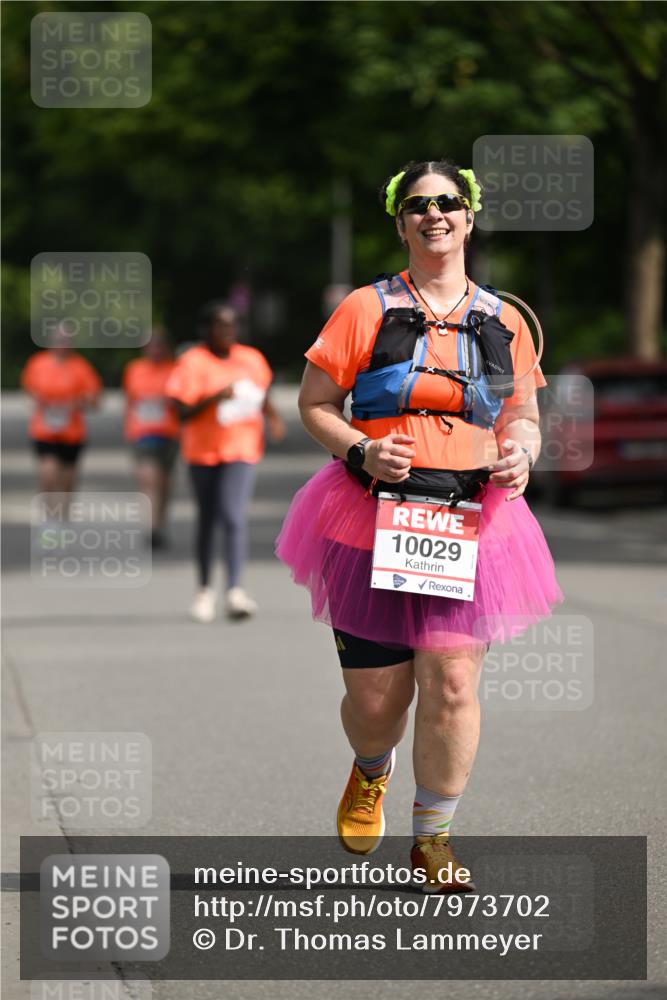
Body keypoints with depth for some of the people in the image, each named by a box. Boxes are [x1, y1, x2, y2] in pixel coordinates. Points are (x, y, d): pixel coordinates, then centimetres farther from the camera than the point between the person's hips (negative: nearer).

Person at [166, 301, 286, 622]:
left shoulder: (251, 359, 5)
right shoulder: (192, 363, -7)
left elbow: (261, 394, 22)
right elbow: (183, 412, -11)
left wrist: (273, 418, 4)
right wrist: (215, 398, -24)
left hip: (242, 448, 0)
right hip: (203, 449, 0)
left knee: (234, 517, -17)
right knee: (207, 520, 13)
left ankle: (234, 591, -25)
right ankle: (204, 590, 29)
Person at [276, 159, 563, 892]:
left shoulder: (503, 323, 10)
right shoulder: (367, 309, 2)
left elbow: (523, 418, 19)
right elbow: (313, 404, 4)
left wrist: (520, 453, -4)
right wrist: (360, 451, -14)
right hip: (373, 521, -1)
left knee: (452, 684, -9)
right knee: (374, 699, 1)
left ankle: (432, 839, 10)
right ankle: (371, 772, 39)